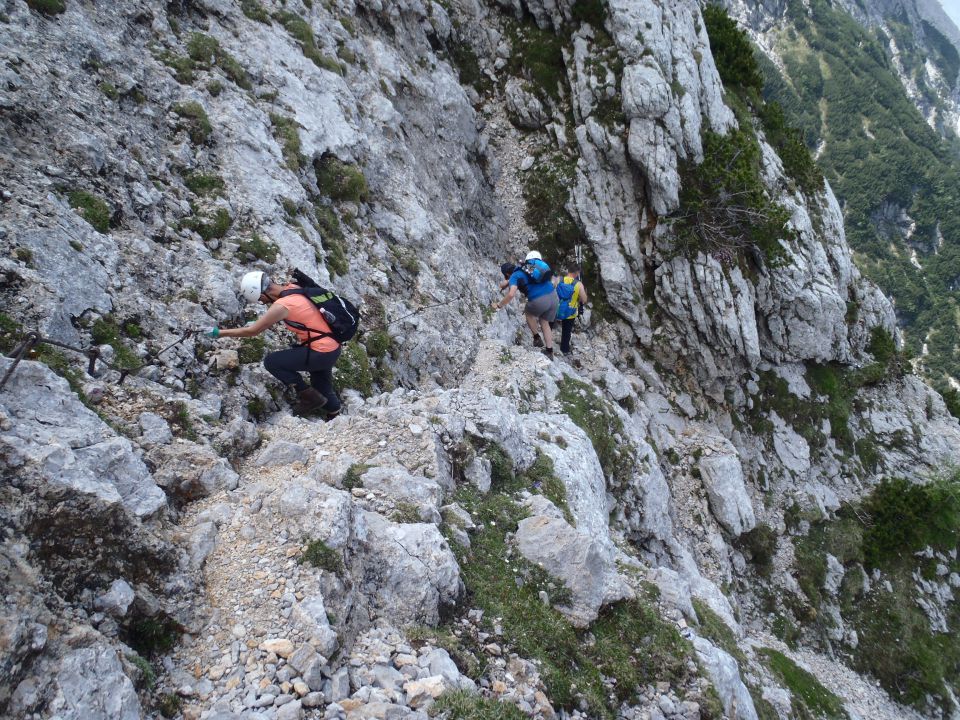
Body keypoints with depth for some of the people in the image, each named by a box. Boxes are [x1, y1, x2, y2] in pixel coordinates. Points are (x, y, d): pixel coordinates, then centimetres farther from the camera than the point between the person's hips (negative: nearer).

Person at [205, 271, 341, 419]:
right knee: (321, 390, 22)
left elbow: (251, 331, -14)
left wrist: (219, 332, -5)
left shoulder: (281, 306, -22)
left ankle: (309, 397, 3)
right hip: (332, 348, 9)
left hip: (321, 353, -9)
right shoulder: (292, 288, 1)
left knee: (271, 362, -3)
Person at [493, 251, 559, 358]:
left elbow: (511, 294, -15)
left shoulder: (514, 276, 2)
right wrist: (507, 283, 56)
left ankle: (537, 338, 29)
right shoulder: (524, 268, 24)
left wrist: (499, 305, -2)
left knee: (529, 313, 28)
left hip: (539, 300, -7)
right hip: (553, 296, 7)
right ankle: (549, 351, 24)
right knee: (544, 323, 24)